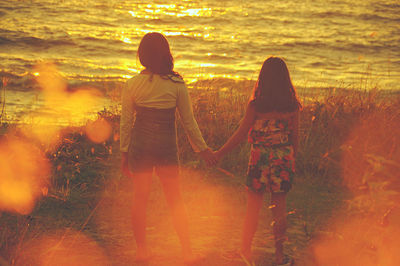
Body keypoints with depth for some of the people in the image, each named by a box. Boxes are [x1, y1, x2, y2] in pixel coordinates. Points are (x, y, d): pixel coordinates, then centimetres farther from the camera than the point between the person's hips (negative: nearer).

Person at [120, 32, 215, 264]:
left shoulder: (132, 85, -6)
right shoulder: (177, 84, -8)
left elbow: (126, 123, -1)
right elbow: (189, 121, -2)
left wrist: (124, 153, 8)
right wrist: (202, 148, 8)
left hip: (140, 146, 1)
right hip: (167, 147, 0)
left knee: (140, 199, 12)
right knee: (175, 201, 11)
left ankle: (142, 250, 16)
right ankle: (187, 251, 12)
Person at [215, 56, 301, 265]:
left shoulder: (256, 105, -12)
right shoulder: (292, 105, -3)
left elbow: (241, 133, -8)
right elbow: (295, 136, 4)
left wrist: (220, 153, 1)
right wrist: (292, 160, 17)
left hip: (260, 158, -2)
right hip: (283, 159, 2)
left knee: (253, 205, 9)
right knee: (279, 205, 11)